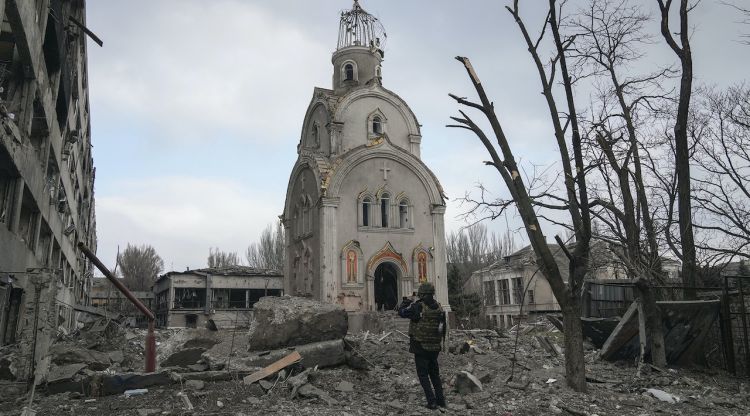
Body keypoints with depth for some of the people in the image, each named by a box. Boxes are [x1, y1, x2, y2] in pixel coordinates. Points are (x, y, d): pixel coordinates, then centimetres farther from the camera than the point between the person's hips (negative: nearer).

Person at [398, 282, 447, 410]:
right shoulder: (439, 307, 2)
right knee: (435, 374, 19)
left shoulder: (418, 307, -17)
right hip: (435, 347, 6)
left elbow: (402, 312, -6)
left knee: (423, 375, 4)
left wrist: (405, 302, 12)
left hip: (420, 347, -6)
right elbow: (443, 327, 10)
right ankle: (441, 400, 20)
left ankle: (432, 402, 0)